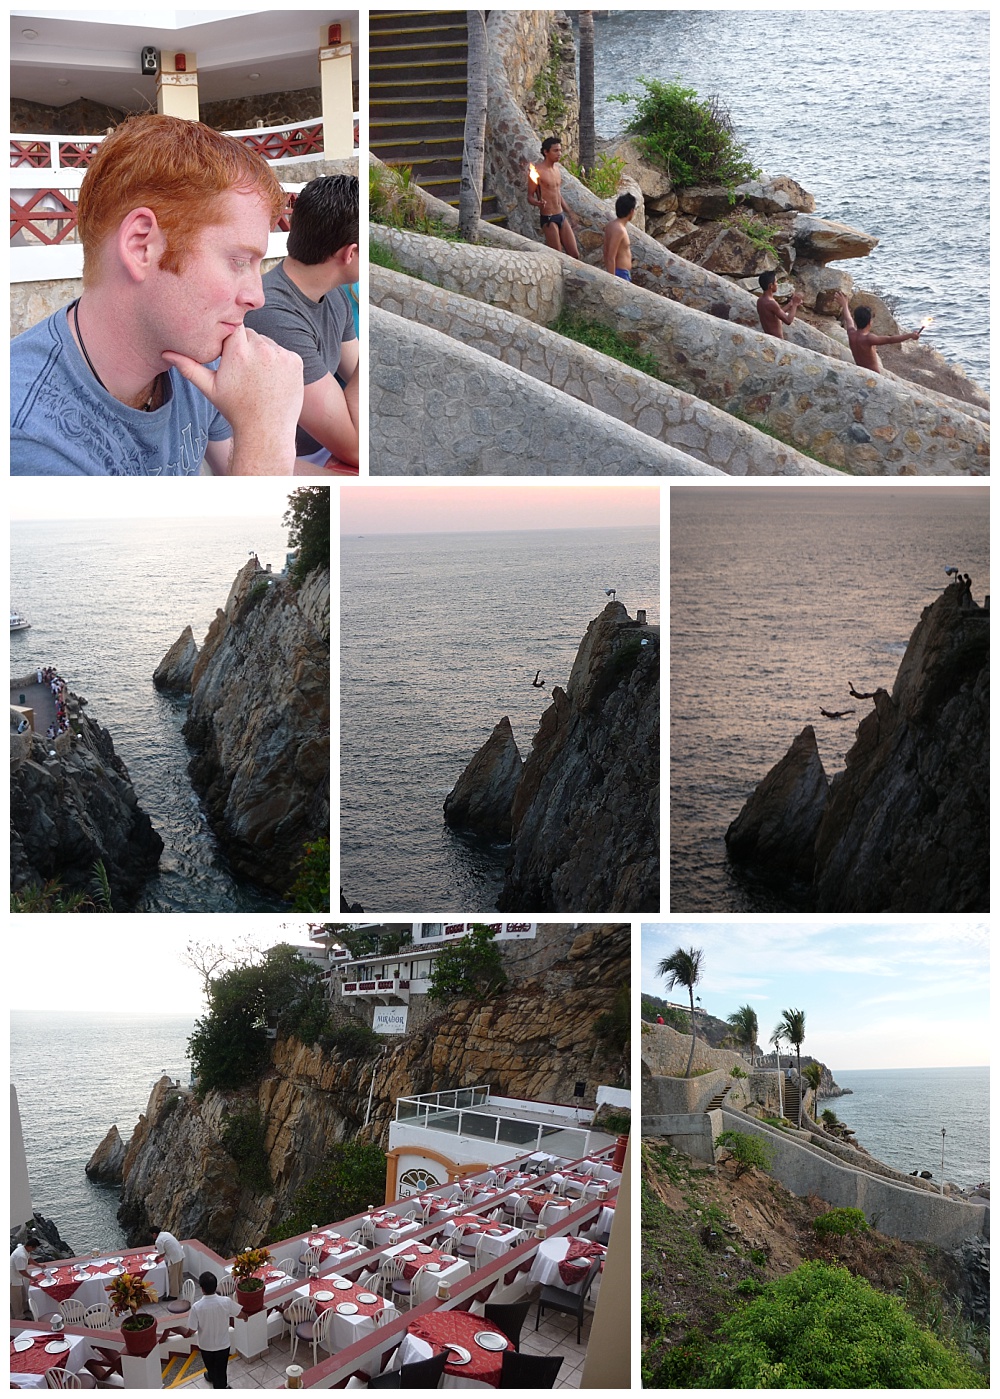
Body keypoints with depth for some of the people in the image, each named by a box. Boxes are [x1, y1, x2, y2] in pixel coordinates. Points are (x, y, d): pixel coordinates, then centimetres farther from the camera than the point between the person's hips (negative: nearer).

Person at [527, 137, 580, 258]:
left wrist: (568, 212, 25)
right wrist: (539, 203, -31)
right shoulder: (538, 172, -11)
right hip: (548, 218, -8)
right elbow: (530, 197, -9)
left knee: (575, 254, 4)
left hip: (562, 216, 8)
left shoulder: (556, 168, 12)